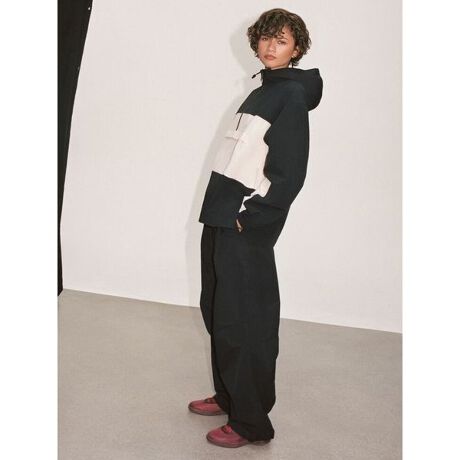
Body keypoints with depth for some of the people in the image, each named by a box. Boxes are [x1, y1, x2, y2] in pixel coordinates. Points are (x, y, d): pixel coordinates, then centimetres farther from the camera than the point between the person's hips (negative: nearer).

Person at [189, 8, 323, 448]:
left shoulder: (292, 94, -8)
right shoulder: (261, 92, 18)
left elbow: (289, 173, -16)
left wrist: (250, 216, -15)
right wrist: (223, 210, 11)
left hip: (247, 227, -9)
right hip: (221, 218, 9)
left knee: (243, 321, -3)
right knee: (216, 310, 16)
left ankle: (251, 422, 8)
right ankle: (228, 395, 31)